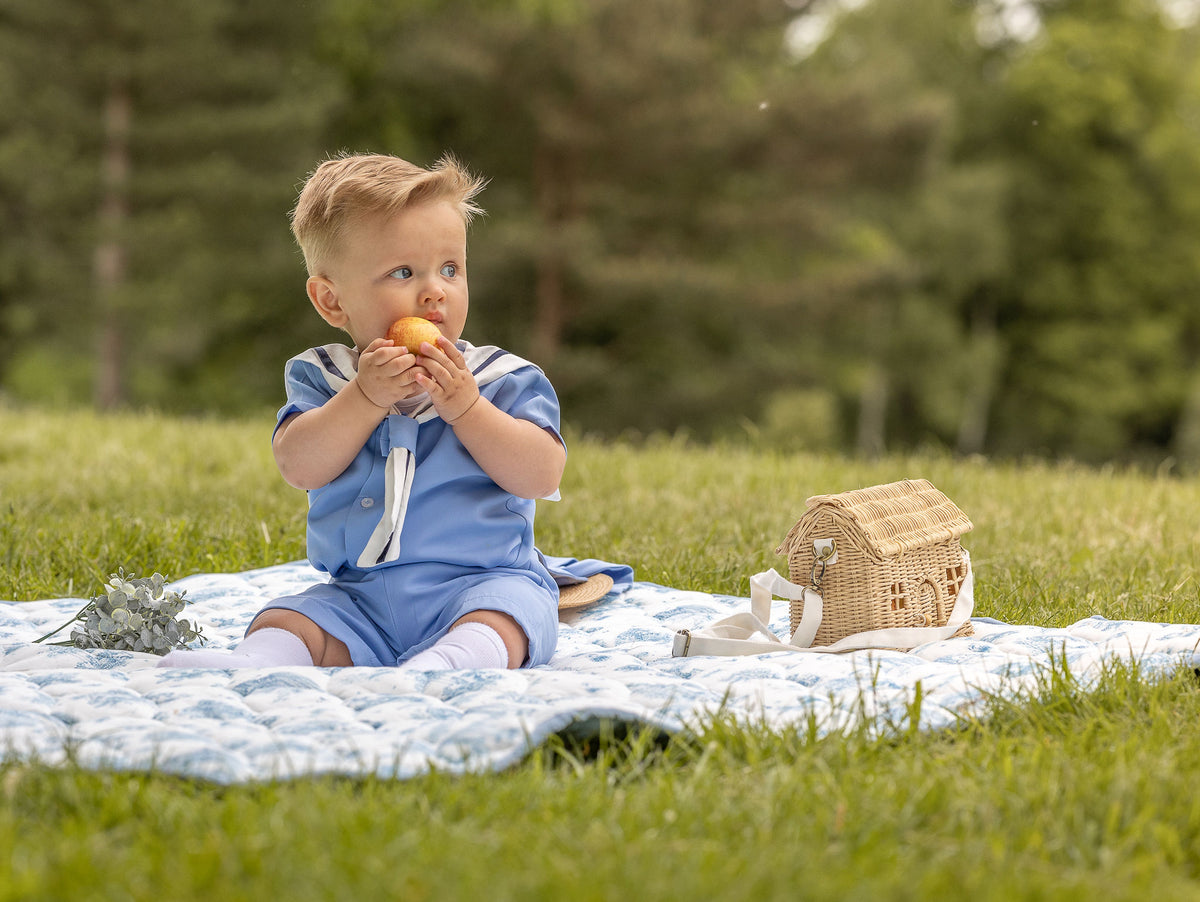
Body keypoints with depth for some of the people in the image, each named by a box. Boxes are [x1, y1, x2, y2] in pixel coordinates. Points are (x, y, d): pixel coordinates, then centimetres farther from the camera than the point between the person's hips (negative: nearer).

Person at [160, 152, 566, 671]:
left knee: (500, 614, -33)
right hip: (359, 598, 3)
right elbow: (298, 467, -10)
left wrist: (464, 404, -18)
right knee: (282, 621, -16)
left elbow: (542, 476, -11)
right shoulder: (320, 379, 6)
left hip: (480, 584, -3)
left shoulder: (504, 380, 1)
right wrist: (366, 396, -20)